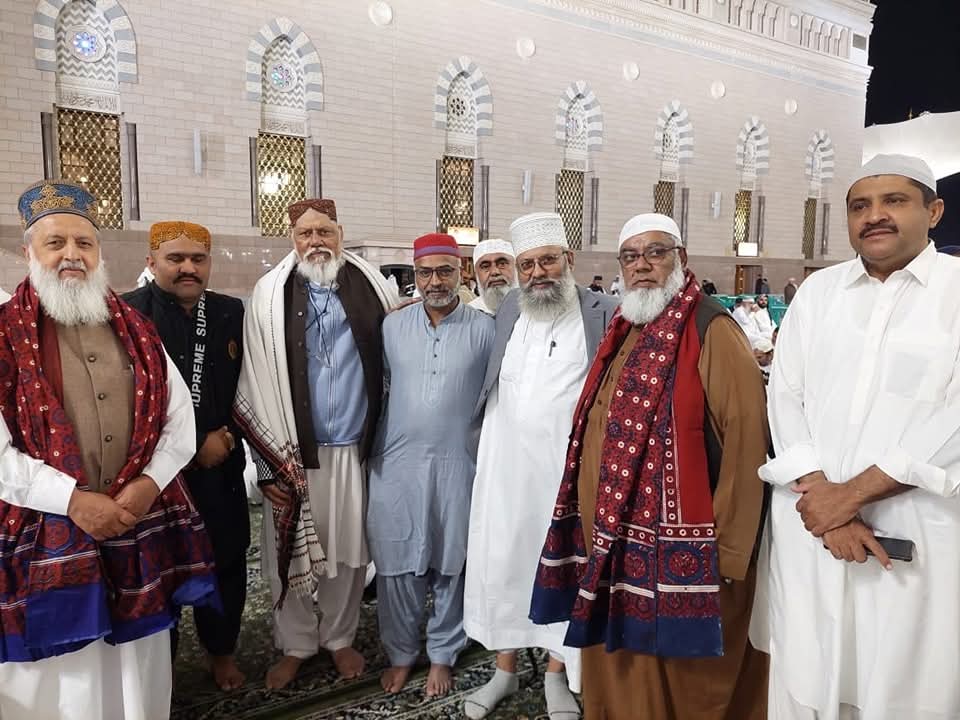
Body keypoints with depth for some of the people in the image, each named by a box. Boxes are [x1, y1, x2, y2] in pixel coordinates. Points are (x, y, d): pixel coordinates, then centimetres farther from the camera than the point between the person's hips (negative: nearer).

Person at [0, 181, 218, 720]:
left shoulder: (136, 331, 9)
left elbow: (179, 416, 6)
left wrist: (149, 484, -9)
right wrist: (72, 499, -16)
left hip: (141, 533, 3)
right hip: (47, 540, -3)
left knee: (140, 676, 15)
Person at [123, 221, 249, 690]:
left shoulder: (232, 313, 4)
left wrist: (226, 436, -5)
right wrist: (195, 444, -13)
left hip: (221, 469, 4)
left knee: (225, 564, 15)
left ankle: (222, 652, 37)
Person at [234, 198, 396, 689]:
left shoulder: (370, 287, 2)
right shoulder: (271, 294, -3)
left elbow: (392, 362, 7)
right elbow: (258, 382, -4)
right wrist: (274, 454, -8)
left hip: (354, 447, 1)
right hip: (293, 449, -1)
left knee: (348, 549, 14)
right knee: (290, 553, 11)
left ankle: (339, 638, 36)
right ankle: (295, 645, 33)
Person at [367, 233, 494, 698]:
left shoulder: (484, 328, -2)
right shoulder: (392, 325, 3)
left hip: (457, 464, -1)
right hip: (397, 462, 2)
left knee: (450, 565, 10)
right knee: (397, 564, 10)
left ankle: (442, 655, 30)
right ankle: (400, 653, 30)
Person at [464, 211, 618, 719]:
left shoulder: (603, 314, -6)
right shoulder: (508, 311, 8)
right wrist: (484, 444, 14)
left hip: (567, 467, -4)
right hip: (505, 464, 4)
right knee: (500, 563, 11)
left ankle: (557, 675, 29)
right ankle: (505, 669, 30)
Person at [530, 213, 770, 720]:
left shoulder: (710, 330, -12)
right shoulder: (623, 332, 12)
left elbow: (745, 439, -18)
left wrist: (725, 549, -17)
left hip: (678, 557, -7)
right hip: (611, 549, 8)